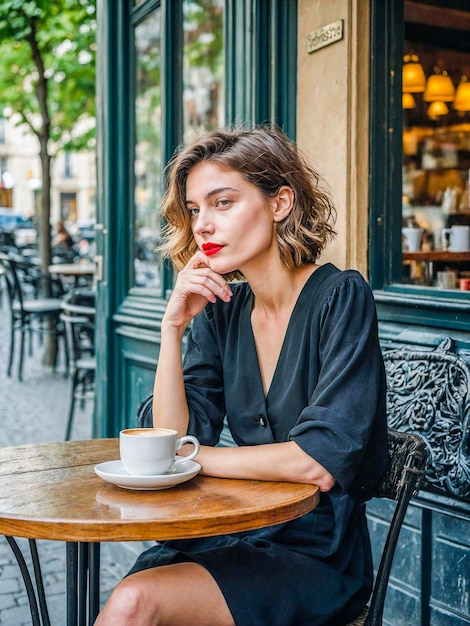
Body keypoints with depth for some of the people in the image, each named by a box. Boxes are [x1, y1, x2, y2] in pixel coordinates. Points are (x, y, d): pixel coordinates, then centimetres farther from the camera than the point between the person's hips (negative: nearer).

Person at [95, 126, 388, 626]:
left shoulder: (340, 298, -11)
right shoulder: (220, 310, 5)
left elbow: (322, 464, -19)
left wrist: (191, 457, -10)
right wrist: (173, 329, -9)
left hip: (317, 556, -4)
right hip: (236, 538, 4)